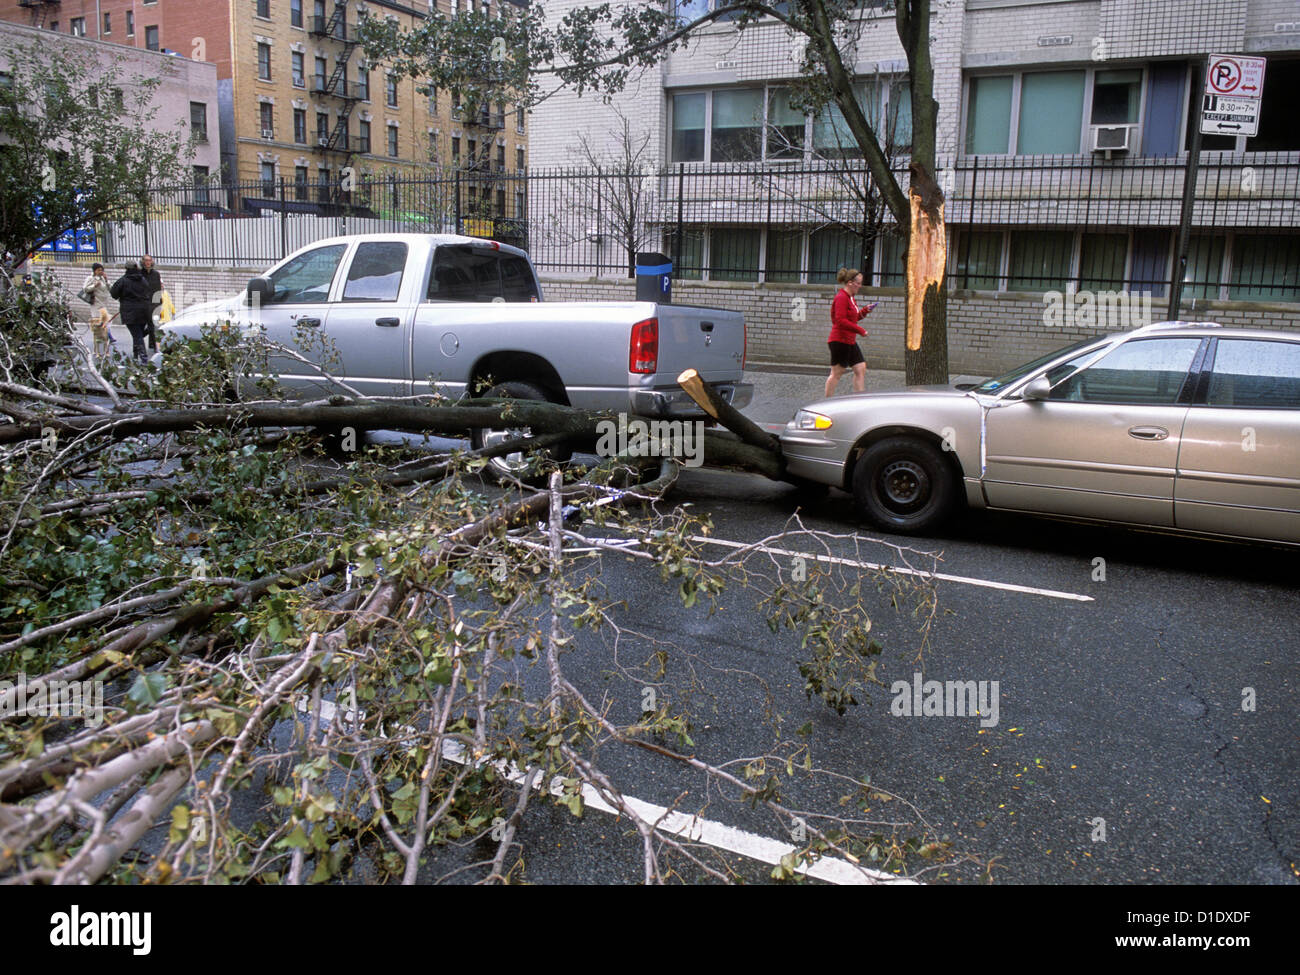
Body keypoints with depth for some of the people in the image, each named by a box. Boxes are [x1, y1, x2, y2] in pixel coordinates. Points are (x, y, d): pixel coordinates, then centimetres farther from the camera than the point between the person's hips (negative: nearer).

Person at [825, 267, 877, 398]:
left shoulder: (851, 298, 16)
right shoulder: (841, 297, -14)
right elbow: (841, 321, -22)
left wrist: (865, 310, 10)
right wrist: (860, 330, -20)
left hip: (850, 341, 10)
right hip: (840, 341, -10)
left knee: (861, 369, 6)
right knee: (837, 373, -3)